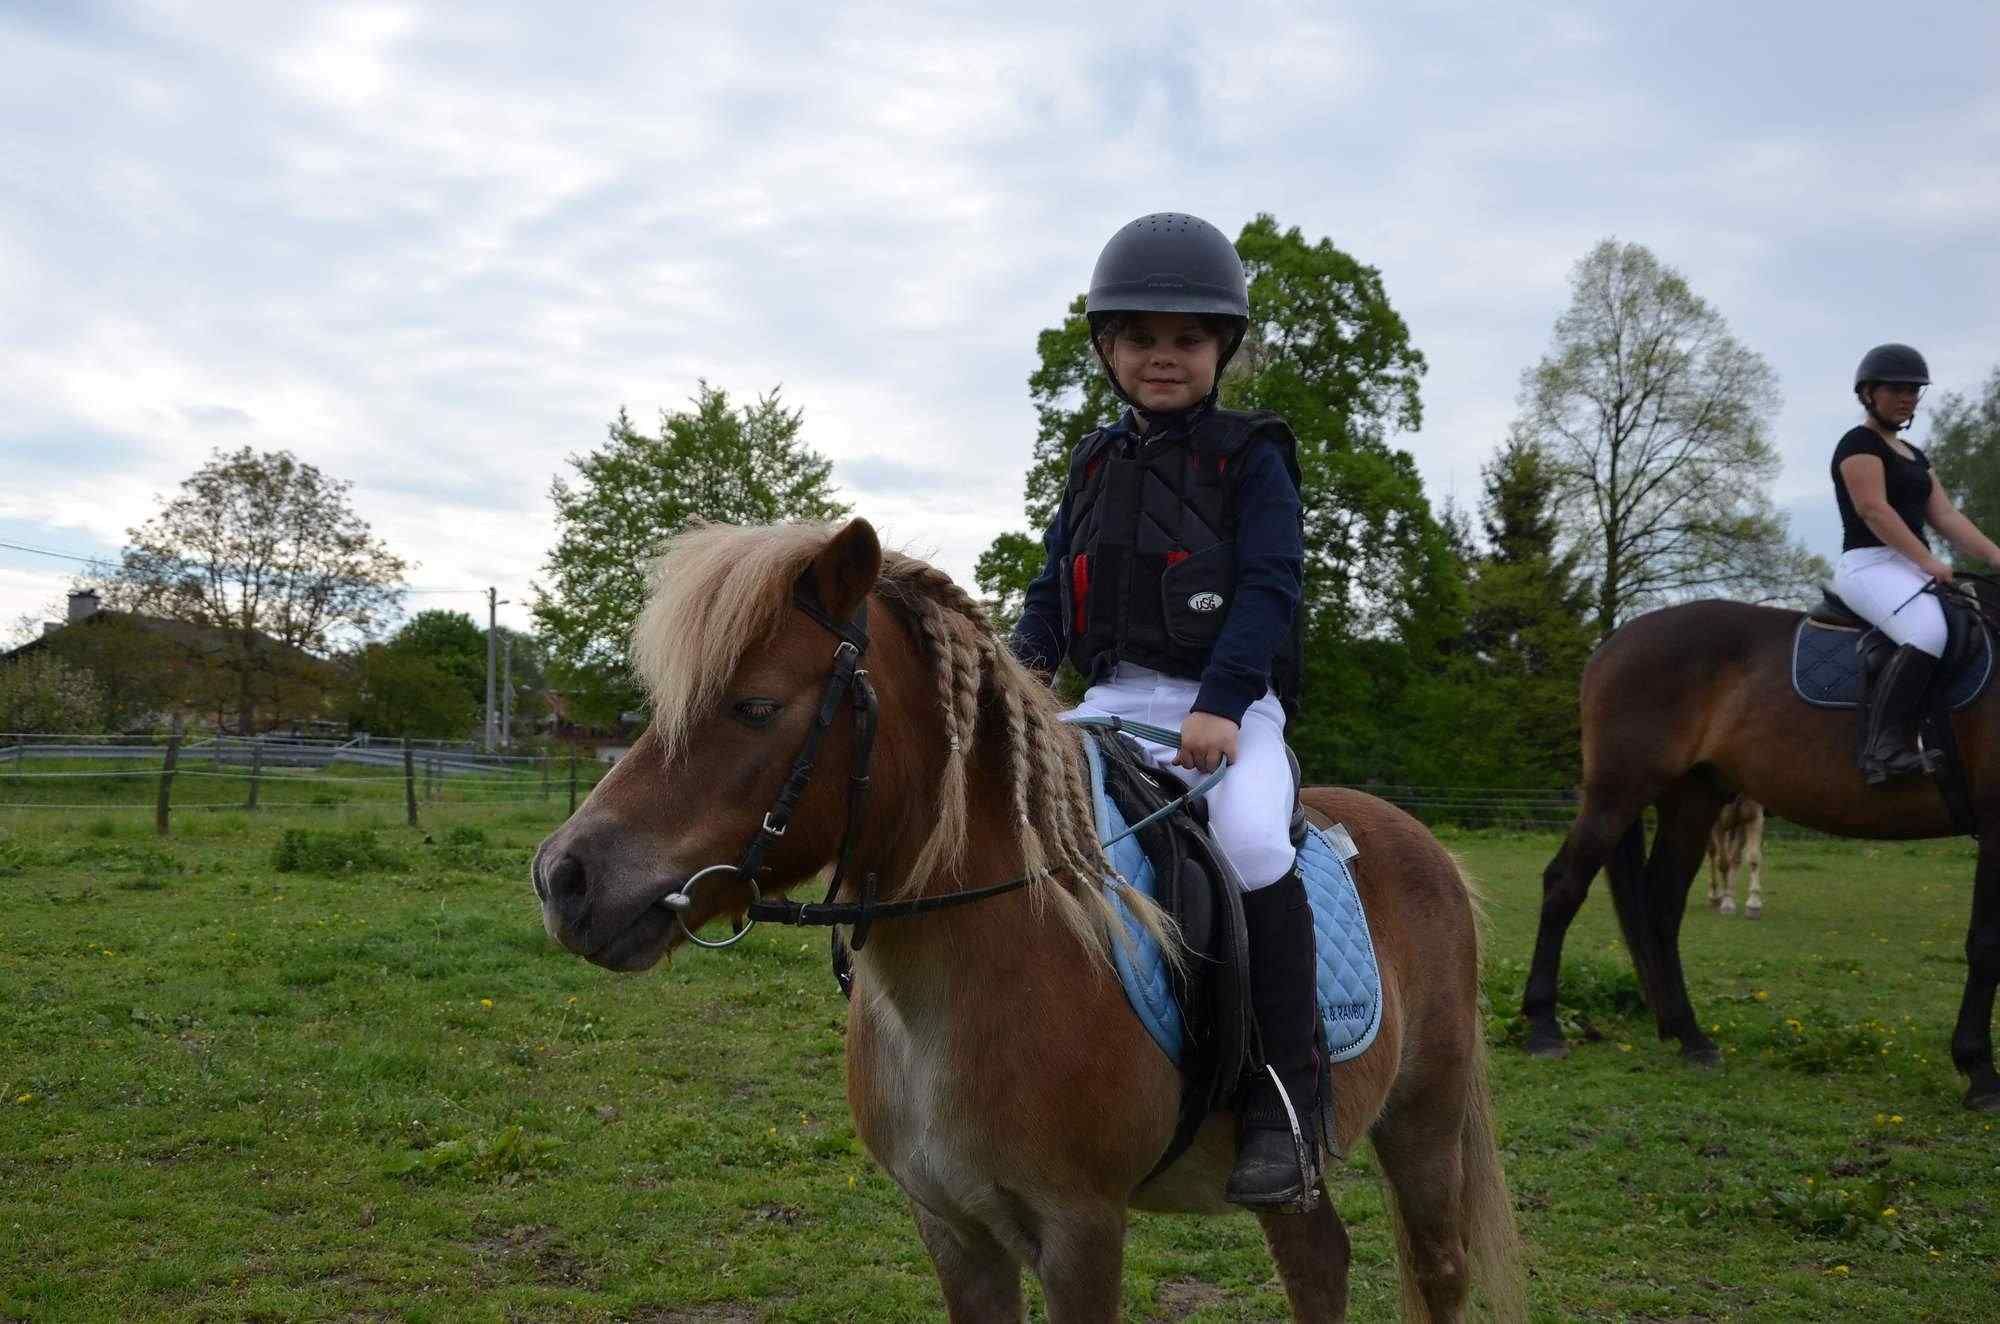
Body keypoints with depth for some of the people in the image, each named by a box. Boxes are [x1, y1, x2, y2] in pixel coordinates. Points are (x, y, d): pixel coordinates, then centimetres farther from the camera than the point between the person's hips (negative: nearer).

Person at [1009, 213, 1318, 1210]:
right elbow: (1055, 582, 18)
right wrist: (1027, 662, -3)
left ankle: (1283, 1105, -22)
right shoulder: (1095, 466, 18)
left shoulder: (1251, 458, 2)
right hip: (1115, 700, 6)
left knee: (1251, 843, -33)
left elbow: (1269, 588, -9)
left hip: (1229, 708, -5)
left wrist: (1220, 703, -23)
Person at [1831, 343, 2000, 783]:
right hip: (1869, 565, -10)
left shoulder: (1914, 456, 24)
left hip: (1912, 569, 10)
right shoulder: (1859, 443, -3)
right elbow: (1873, 509, -16)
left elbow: (1946, 516, 16)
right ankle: (1885, 746, -36)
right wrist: (1929, 561, -21)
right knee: (1928, 633, -35)